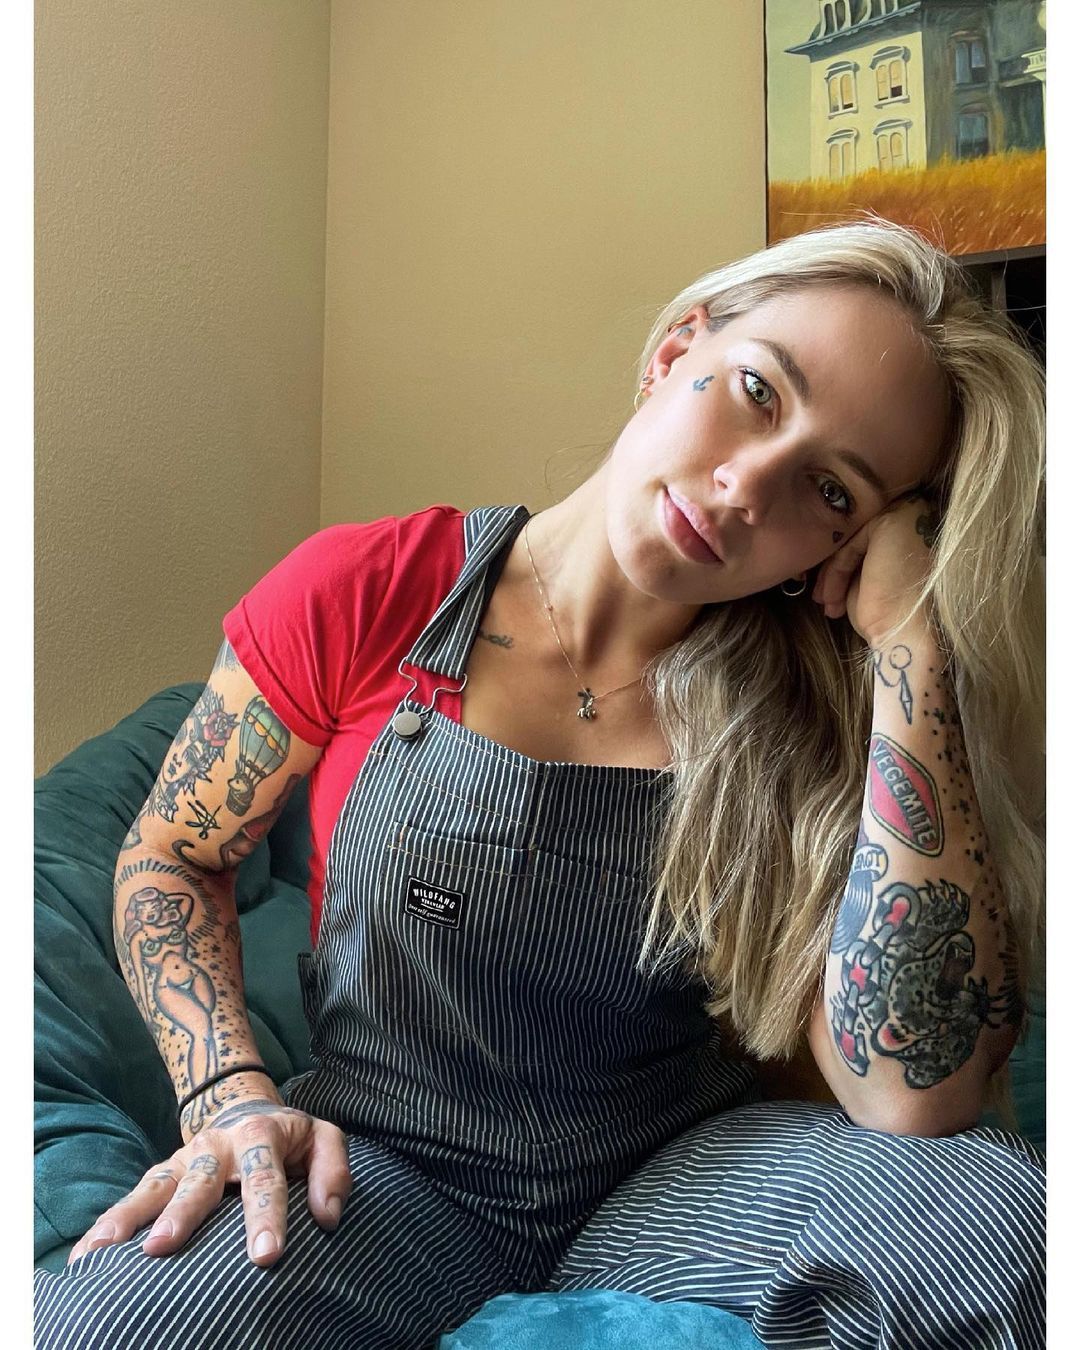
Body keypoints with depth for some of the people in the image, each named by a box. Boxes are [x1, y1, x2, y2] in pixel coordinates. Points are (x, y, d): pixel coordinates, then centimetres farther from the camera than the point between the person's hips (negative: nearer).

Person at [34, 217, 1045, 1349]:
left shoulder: (802, 708, -9)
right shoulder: (363, 597, -11)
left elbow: (916, 1095, -22)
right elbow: (170, 856, 3)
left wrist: (911, 641, -24)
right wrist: (231, 1095, -15)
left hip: (674, 1177, 2)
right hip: (381, 1166, -1)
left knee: (991, 1208, -27)